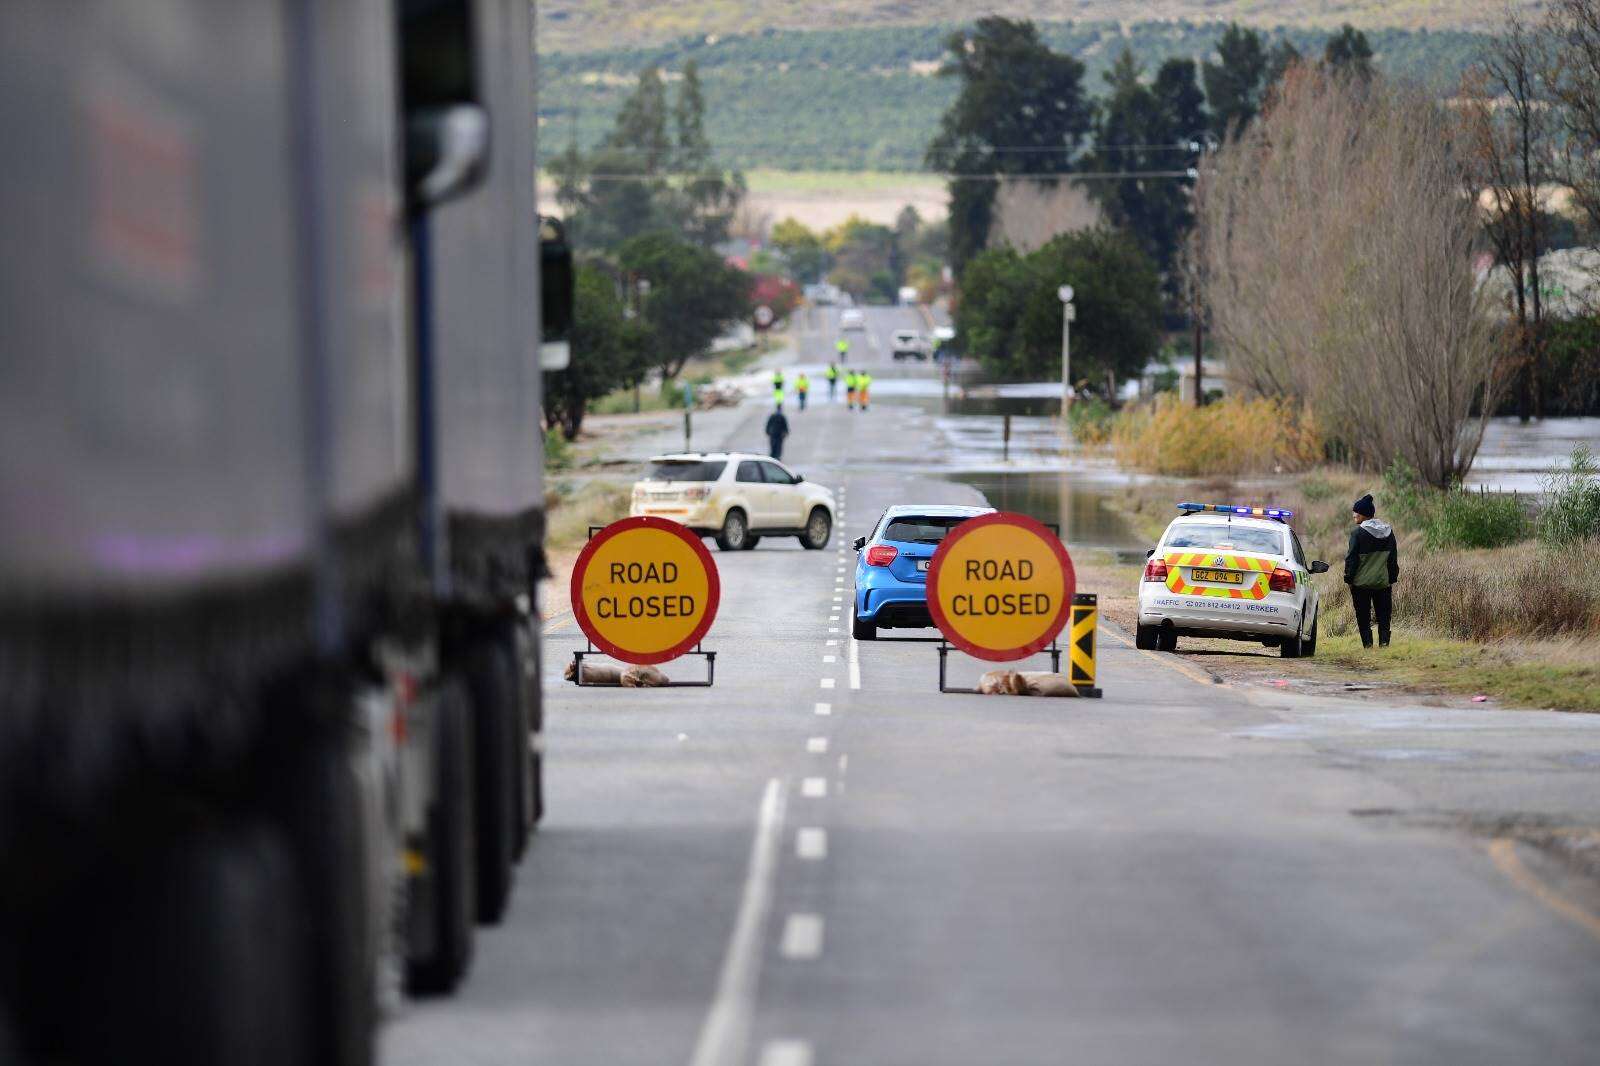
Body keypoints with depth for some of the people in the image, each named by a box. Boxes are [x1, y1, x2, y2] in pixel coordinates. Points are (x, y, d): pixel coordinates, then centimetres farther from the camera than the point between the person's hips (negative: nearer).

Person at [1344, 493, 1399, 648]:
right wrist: (1392, 578, 16)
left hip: (1361, 583, -4)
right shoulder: (1388, 531, 5)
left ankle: (1367, 643, -2)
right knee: (1384, 615, 10)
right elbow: (1393, 558, 11)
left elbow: (1351, 558, -11)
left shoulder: (1358, 532, -11)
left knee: (1363, 618, 4)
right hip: (1383, 582, 4)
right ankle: (1384, 641, -3)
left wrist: (1349, 579, -4)